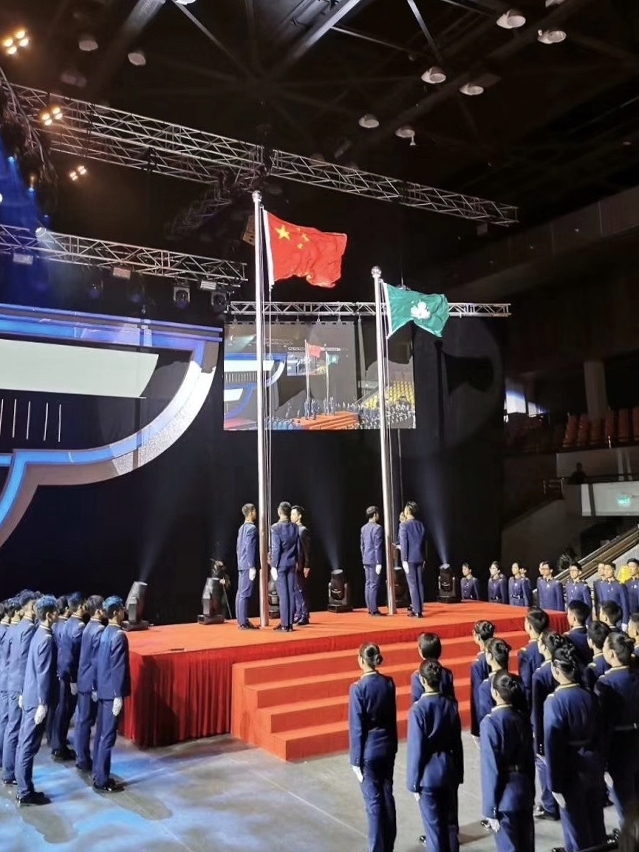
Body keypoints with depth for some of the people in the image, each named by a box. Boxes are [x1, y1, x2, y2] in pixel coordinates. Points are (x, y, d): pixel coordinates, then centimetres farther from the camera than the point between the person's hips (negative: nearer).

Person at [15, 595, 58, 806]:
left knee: (24, 742, 17)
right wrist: (43, 704, -20)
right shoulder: (47, 639, -21)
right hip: (37, 699, -9)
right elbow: (44, 674, -22)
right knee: (29, 745, -2)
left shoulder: (39, 634, 8)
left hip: (30, 695, 9)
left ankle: (21, 781, 28)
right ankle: (25, 793, 6)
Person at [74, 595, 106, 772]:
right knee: (86, 721, 0)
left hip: (83, 680, 9)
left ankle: (81, 757, 23)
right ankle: (84, 761, 9)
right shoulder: (99, 630, -19)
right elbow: (97, 661, -20)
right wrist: (96, 687, -16)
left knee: (82, 720, 14)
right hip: (91, 683, -9)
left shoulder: (89, 627, 9)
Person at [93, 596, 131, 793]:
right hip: (112, 692, -9)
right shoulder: (119, 635, -19)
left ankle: (98, 774, 25)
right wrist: (119, 696, -19)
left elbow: (100, 662, 13)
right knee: (108, 736, -2)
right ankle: (102, 781, 4)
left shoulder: (105, 633, 8)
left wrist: (98, 686, 19)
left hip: (103, 689, 9)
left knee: (101, 733, 15)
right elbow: (118, 667, -21)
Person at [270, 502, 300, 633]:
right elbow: (298, 547, 11)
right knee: (291, 593, 6)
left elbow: (275, 549, -12)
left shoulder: (276, 528, -10)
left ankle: (284, 625, 0)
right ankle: (290, 624, 10)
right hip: (291, 564, 5)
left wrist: (273, 566, -8)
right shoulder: (295, 527, 6)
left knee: (283, 594, -3)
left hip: (280, 564, -5)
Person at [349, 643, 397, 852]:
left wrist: (356, 760, -8)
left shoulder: (358, 688, -19)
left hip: (369, 750, -5)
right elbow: (393, 718, 7)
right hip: (387, 747, 6)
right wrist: (393, 746, 17)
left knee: (373, 801, 5)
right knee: (387, 796, 16)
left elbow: (357, 728, -15)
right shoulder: (389, 683, -2)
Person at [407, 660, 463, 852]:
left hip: (429, 774, -5)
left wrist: (414, 782, -6)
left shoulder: (418, 709, -20)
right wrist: (458, 774, 14)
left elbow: (416, 749, -16)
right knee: (451, 822, 19)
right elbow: (457, 743, 4)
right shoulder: (451, 705, -5)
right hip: (449, 770, 5)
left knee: (434, 826, 8)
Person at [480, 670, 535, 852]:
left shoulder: (490, 722, -18)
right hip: (524, 789, 6)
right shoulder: (522, 719, 1)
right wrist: (531, 794, 19)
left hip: (505, 795, -6)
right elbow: (530, 760, 9)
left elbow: (491, 769, -18)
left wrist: (490, 809, -11)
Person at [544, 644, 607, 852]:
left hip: (572, 769, -6)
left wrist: (555, 784, -12)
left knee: (576, 827, 12)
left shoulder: (554, 701, -21)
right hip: (593, 763, 6)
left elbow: (552, 745, -19)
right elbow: (599, 734, 5)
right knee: (595, 821, 22)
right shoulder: (589, 696, -4)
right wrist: (598, 762, 16)